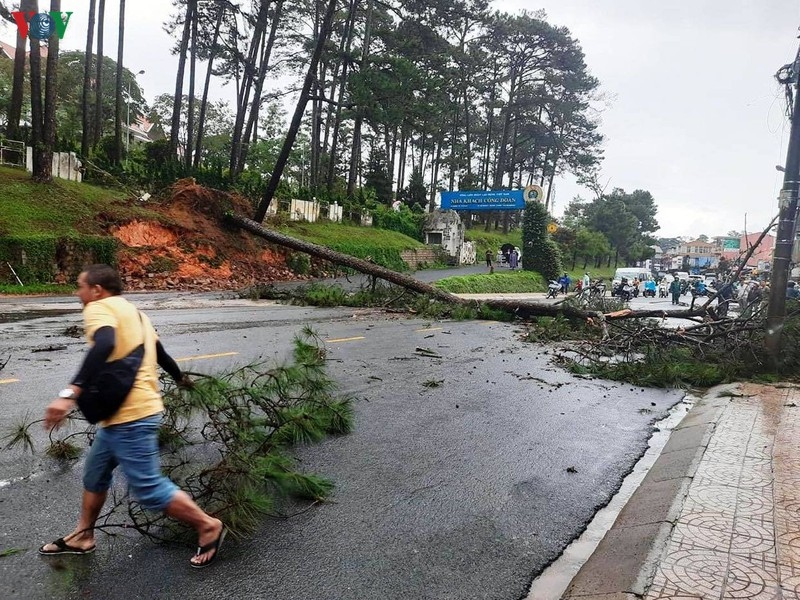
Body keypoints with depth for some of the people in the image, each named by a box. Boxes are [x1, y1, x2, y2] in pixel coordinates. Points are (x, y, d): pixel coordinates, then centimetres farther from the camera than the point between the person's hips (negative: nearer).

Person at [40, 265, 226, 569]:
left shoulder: (99, 308, -9)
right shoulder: (132, 312, 20)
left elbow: (104, 346, -31)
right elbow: (160, 353, 30)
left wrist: (70, 392, -38)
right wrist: (181, 378, 47)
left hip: (130, 416, -10)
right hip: (123, 414, 10)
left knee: (148, 489, -3)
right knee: (94, 475, 23)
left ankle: (209, 527, 9)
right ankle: (82, 537, 40)